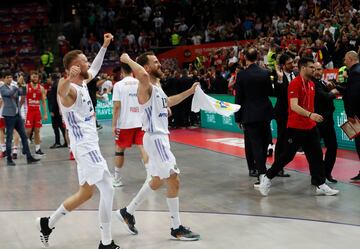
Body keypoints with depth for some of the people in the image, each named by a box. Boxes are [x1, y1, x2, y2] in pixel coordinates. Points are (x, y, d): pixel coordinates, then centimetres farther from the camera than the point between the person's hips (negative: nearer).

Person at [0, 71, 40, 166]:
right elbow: (10, 93, -23)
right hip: (9, 115, -7)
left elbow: (23, 92, 0)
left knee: (24, 136, 4)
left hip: (17, 114, 7)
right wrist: (18, 84, -30)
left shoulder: (14, 87, 15)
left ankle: (29, 157, 6)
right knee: (9, 138, -2)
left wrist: (23, 84, -15)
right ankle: (9, 159, 5)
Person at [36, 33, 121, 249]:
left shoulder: (83, 82, 10)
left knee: (86, 193, 17)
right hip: (85, 147, -10)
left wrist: (105, 46, 27)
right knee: (108, 190, -9)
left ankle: (48, 223, 29)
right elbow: (61, 92, -43)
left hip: (88, 145, 10)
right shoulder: (70, 89, -17)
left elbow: (95, 69, 32)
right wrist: (69, 77, -64)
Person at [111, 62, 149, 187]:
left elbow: (117, 106, -10)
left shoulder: (118, 85, -6)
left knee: (119, 150, 11)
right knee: (143, 148, 2)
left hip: (124, 123, -2)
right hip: (140, 122, 2)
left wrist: (114, 125, -7)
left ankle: (117, 180, 19)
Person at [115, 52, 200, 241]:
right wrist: (128, 60, -24)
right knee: (173, 181, -6)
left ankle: (127, 212, 31)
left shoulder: (157, 87, 14)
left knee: (157, 181, 20)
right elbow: (142, 75, -40)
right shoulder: (145, 86, -15)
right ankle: (177, 229, 5)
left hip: (161, 137, 10)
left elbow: (169, 101, 33)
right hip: (155, 139, -10)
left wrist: (190, 91, 27)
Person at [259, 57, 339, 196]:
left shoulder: (311, 84, 12)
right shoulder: (295, 84, -15)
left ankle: (320, 185, 13)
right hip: (296, 127, -8)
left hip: (310, 127, 8)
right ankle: (267, 177, 15)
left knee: (316, 156, 6)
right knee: (287, 155, 0)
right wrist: (310, 115, -36)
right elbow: (294, 106, -25)